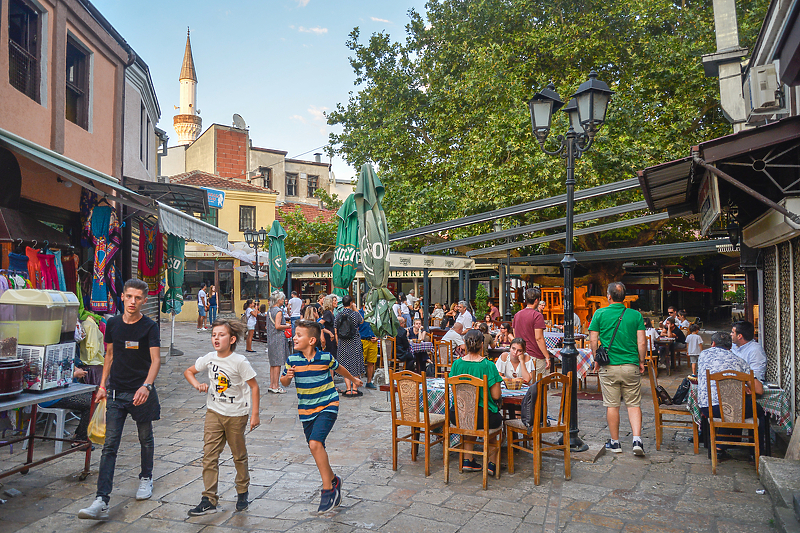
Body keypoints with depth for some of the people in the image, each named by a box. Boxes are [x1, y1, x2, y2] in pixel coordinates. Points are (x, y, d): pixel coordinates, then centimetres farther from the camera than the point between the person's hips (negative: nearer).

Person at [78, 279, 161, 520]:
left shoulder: (150, 327, -9)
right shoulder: (112, 323, 5)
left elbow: (155, 360, -17)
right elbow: (110, 355, 16)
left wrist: (146, 386, -32)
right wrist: (103, 386, 14)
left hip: (141, 392, -3)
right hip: (116, 392, 3)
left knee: (146, 439, 14)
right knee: (110, 445, -2)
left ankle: (146, 478, 37)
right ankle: (101, 501, -3)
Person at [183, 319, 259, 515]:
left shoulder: (240, 362, -18)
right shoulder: (210, 358, -4)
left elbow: (254, 386, -11)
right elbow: (188, 371, 12)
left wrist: (255, 414, -12)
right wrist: (197, 385, -9)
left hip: (237, 414, -4)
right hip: (214, 412, 4)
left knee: (239, 456, 11)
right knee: (209, 455, -1)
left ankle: (243, 492, 32)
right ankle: (209, 500, 7)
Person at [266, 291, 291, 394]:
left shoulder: (270, 310, 13)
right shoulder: (278, 311, -14)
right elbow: (278, 326, -21)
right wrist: (287, 326, -5)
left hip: (271, 338, 9)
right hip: (278, 339, -9)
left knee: (273, 363, 13)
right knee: (278, 362, -4)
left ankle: (271, 385, 17)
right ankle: (275, 386, -1)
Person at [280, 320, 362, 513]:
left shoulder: (325, 357, -11)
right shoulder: (292, 360, -5)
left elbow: (338, 368, 11)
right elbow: (284, 382, 8)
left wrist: (353, 378, 28)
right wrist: (287, 377, -17)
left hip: (327, 406, -4)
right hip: (306, 410, 4)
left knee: (315, 443, -21)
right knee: (316, 448, 11)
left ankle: (327, 489, -10)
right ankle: (333, 480, 34)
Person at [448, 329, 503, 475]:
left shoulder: (457, 364, -5)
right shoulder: (488, 365, -15)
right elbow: (496, 396, -13)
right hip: (484, 417, -3)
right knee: (498, 418, 31)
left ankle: (467, 460, 33)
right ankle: (491, 462, 31)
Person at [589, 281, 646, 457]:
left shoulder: (600, 314, -3)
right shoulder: (636, 315, 0)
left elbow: (593, 340, -2)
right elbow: (642, 342, -1)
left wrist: (596, 360, 10)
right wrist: (641, 362, 11)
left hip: (608, 367, -1)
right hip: (631, 366, 1)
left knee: (612, 405, 7)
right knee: (634, 404, 11)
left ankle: (615, 442, 16)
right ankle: (637, 439, 0)